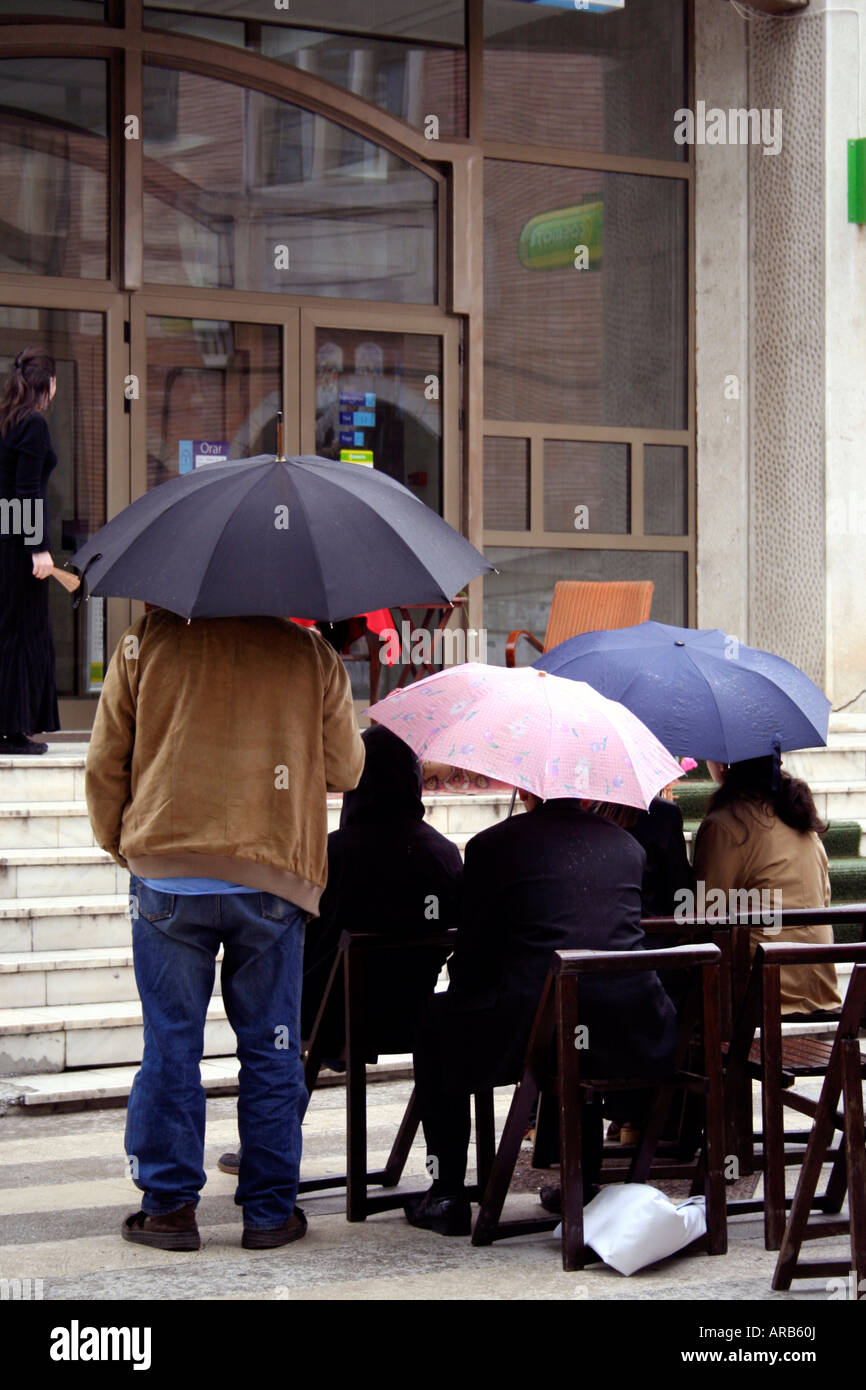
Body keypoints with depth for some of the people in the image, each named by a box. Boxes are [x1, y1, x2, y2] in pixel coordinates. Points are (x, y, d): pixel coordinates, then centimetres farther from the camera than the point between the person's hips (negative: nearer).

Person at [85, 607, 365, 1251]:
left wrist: (119, 842, 20)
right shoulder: (313, 654, 2)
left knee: (171, 1045, 8)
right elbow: (346, 769, 10)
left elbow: (104, 763, 5)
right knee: (270, 1049, 9)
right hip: (273, 881, 0)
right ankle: (270, 1210, 13)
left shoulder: (146, 641, 1)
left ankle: (169, 1204, 12)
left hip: (166, 878, 0)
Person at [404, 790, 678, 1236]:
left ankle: (448, 1195, 22)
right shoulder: (628, 844, 18)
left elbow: (471, 963, 7)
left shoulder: (492, 844, 6)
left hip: (534, 1030, -4)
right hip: (632, 1041, 4)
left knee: (436, 1023, 25)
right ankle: (582, 1184, 38)